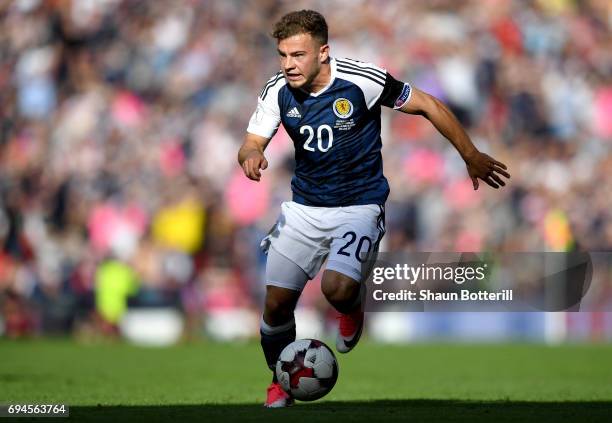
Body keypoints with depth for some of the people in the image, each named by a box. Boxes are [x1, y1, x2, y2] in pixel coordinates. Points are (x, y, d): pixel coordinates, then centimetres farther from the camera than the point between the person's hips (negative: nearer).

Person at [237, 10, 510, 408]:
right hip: (305, 207, 4)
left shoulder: (361, 80, -20)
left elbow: (428, 105, -8)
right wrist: (251, 156, -30)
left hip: (359, 206, -4)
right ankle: (280, 386, 24)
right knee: (276, 301, -3)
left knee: (337, 289, -27)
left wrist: (472, 157, -2)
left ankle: (351, 307, 13)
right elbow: (252, 143, -3)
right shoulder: (278, 91, -8)